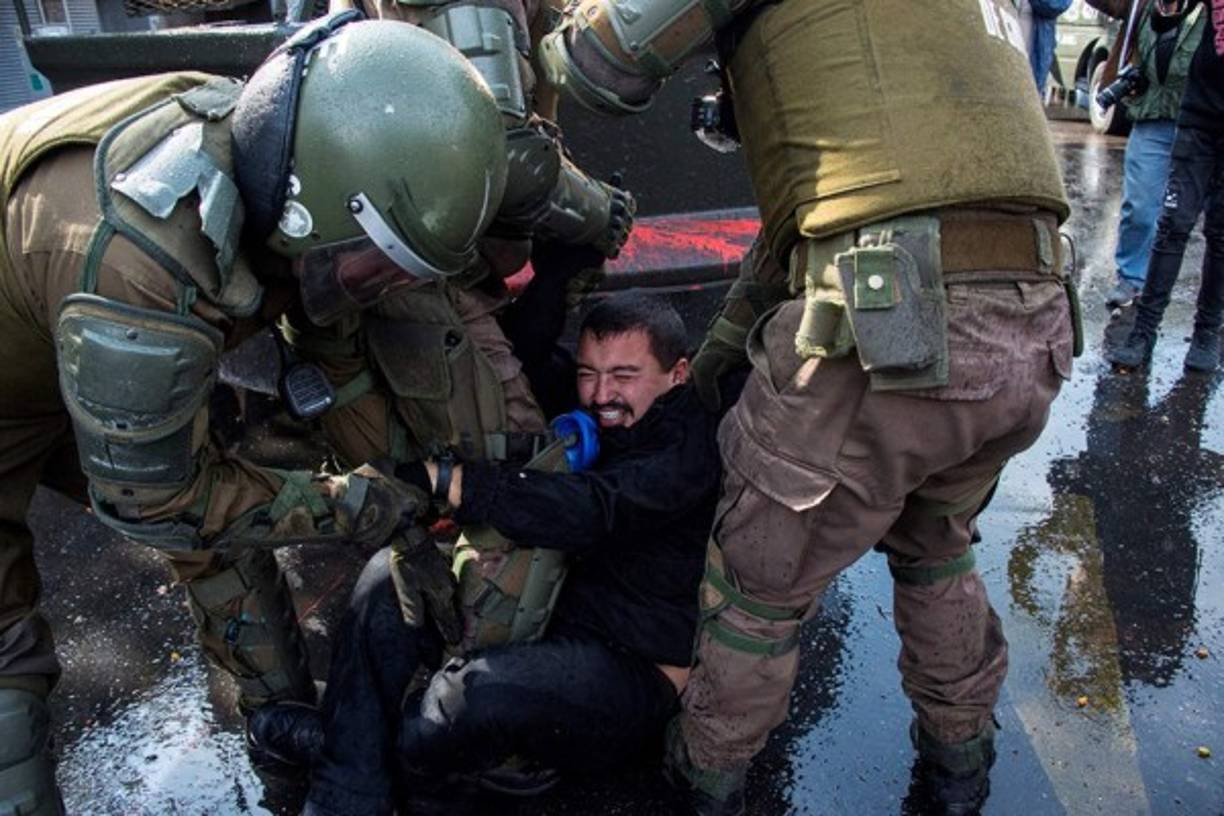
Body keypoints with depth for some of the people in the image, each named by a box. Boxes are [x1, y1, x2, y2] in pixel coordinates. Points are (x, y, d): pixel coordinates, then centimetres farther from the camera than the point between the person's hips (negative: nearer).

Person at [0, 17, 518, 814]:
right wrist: (348, 507, -18)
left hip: (106, 362, 6)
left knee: (226, 539, 6)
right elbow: (151, 499, -27)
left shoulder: (275, 132, -22)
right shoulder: (135, 266, -43)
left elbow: (441, 297, -6)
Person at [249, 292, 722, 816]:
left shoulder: (687, 450, -19)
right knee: (393, 573, -3)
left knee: (475, 692, -36)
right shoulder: (591, 422, 9)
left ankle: (386, 759, 2)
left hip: (634, 675, -8)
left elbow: (589, 513, -35)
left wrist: (436, 477, -39)